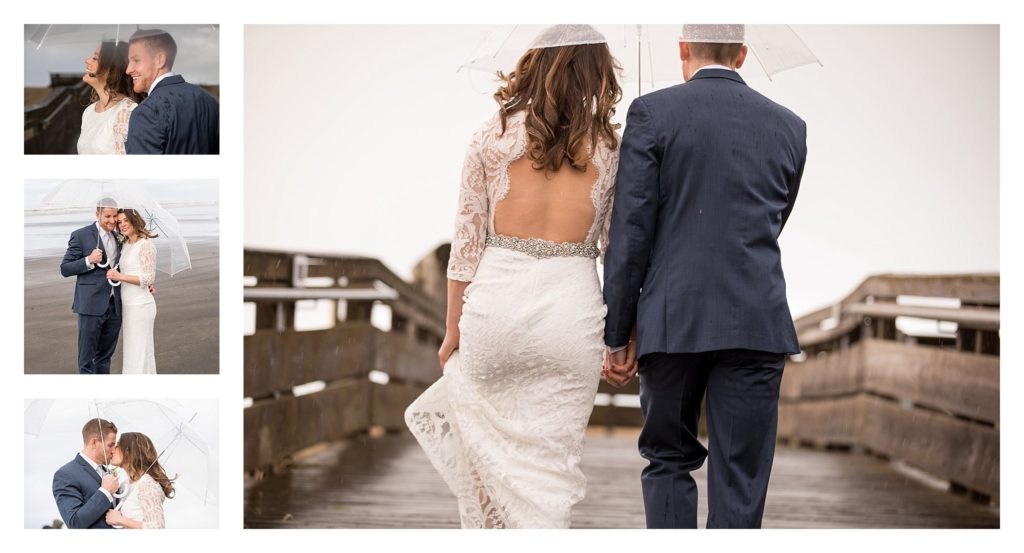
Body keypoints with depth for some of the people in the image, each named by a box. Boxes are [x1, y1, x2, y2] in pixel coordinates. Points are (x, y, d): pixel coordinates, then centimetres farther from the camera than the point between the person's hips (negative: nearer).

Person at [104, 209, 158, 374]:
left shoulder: (145, 244, -12)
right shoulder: (125, 245, 12)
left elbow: (149, 278, -16)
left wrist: (120, 276, -21)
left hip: (140, 306, -9)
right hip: (127, 305, 9)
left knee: (139, 352, -4)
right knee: (130, 352, 13)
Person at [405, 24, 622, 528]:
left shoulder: (492, 137, 3)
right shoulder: (608, 147, 4)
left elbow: (467, 243, 4)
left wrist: (454, 330, 12)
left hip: (497, 297, 0)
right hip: (572, 303, 0)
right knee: (550, 458, 7)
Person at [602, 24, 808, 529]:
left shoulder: (652, 112, -1)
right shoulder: (789, 127, 10)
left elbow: (630, 231, -5)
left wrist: (618, 336, 0)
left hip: (673, 321, -1)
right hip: (758, 324, 2)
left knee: (668, 460, 14)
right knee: (741, 479, 4)